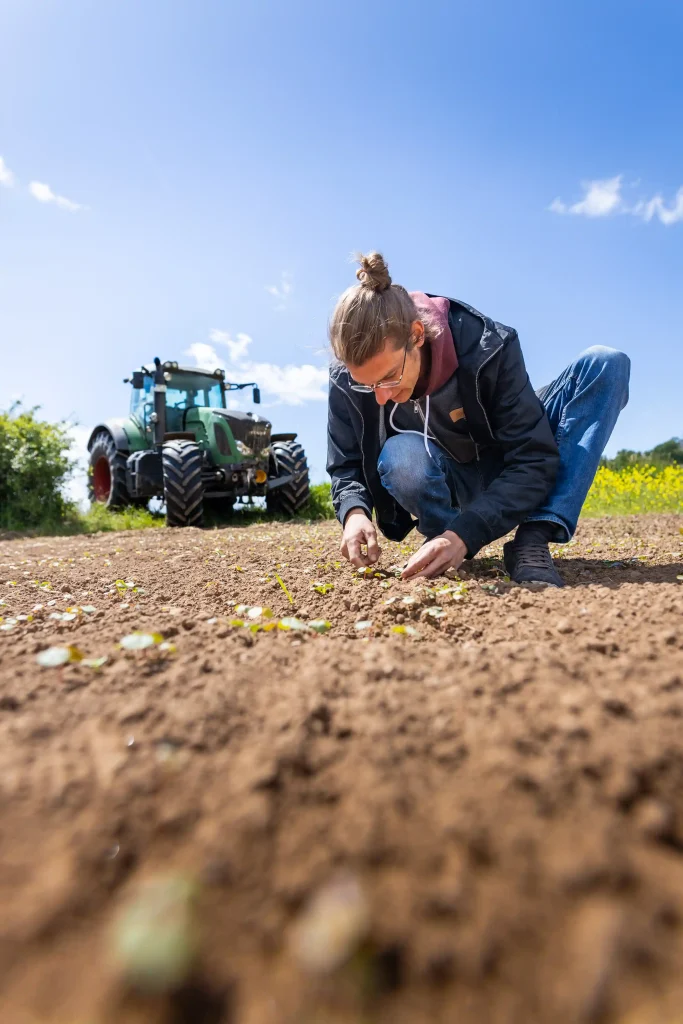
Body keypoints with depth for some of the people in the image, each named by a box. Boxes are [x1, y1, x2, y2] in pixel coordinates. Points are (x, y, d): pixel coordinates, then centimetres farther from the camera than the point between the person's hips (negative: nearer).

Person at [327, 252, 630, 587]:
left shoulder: (485, 346, -27)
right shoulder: (347, 380, -20)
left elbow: (534, 459, -29)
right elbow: (346, 467, -8)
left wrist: (463, 534, -43)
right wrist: (354, 511, -33)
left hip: (506, 479, 1)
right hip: (444, 485, 0)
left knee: (608, 364, -22)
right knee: (399, 458, -39)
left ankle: (533, 540, -32)